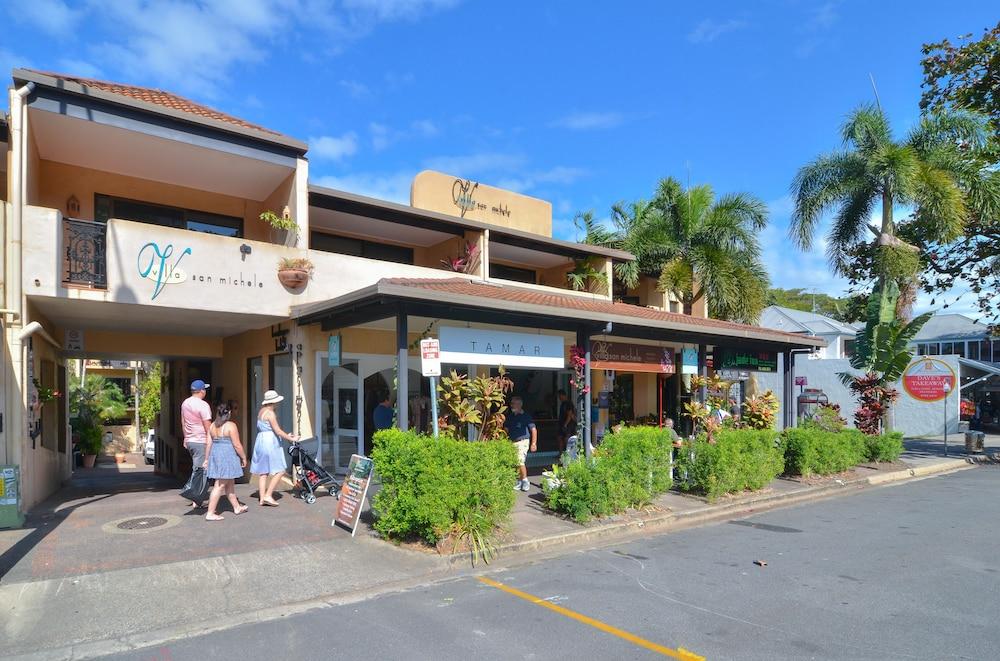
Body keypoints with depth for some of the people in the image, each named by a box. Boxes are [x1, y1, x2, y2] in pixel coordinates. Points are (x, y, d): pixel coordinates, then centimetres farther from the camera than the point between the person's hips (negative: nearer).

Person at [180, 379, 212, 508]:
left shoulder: (185, 403, 10)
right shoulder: (203, 405, -16)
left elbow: (183, 423, 18)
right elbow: (208, 427, -16)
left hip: (189, 441, 8)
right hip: (201, 441, -8)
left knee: (196, 469, 17)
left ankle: (196, 498, 17)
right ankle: (196, 501, -2)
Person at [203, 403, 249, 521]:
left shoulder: (212, 425, 7)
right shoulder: (231, 425, -13)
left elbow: (208, 443, 6)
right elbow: (237, 445, -13)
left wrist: (206, 459, 12)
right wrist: (243, 457, -2)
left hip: (215, 455, 8)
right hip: (227, 457, -8)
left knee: (230, 483, 18)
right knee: (220, 485, -4)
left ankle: (237, 507, 29)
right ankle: (210, 513, -3)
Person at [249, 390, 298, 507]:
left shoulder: (261, 411, 13)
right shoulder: (270, 413, -14)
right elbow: (277, 431, -16)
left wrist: (286, 435, 18)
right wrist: (291, 438, -5)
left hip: (260, 440, 9)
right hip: (270, 442, -9)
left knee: (263, 472, 11)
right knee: (279, 471, -2)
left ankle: (262, 498, 12)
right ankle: (268, 495, -4)